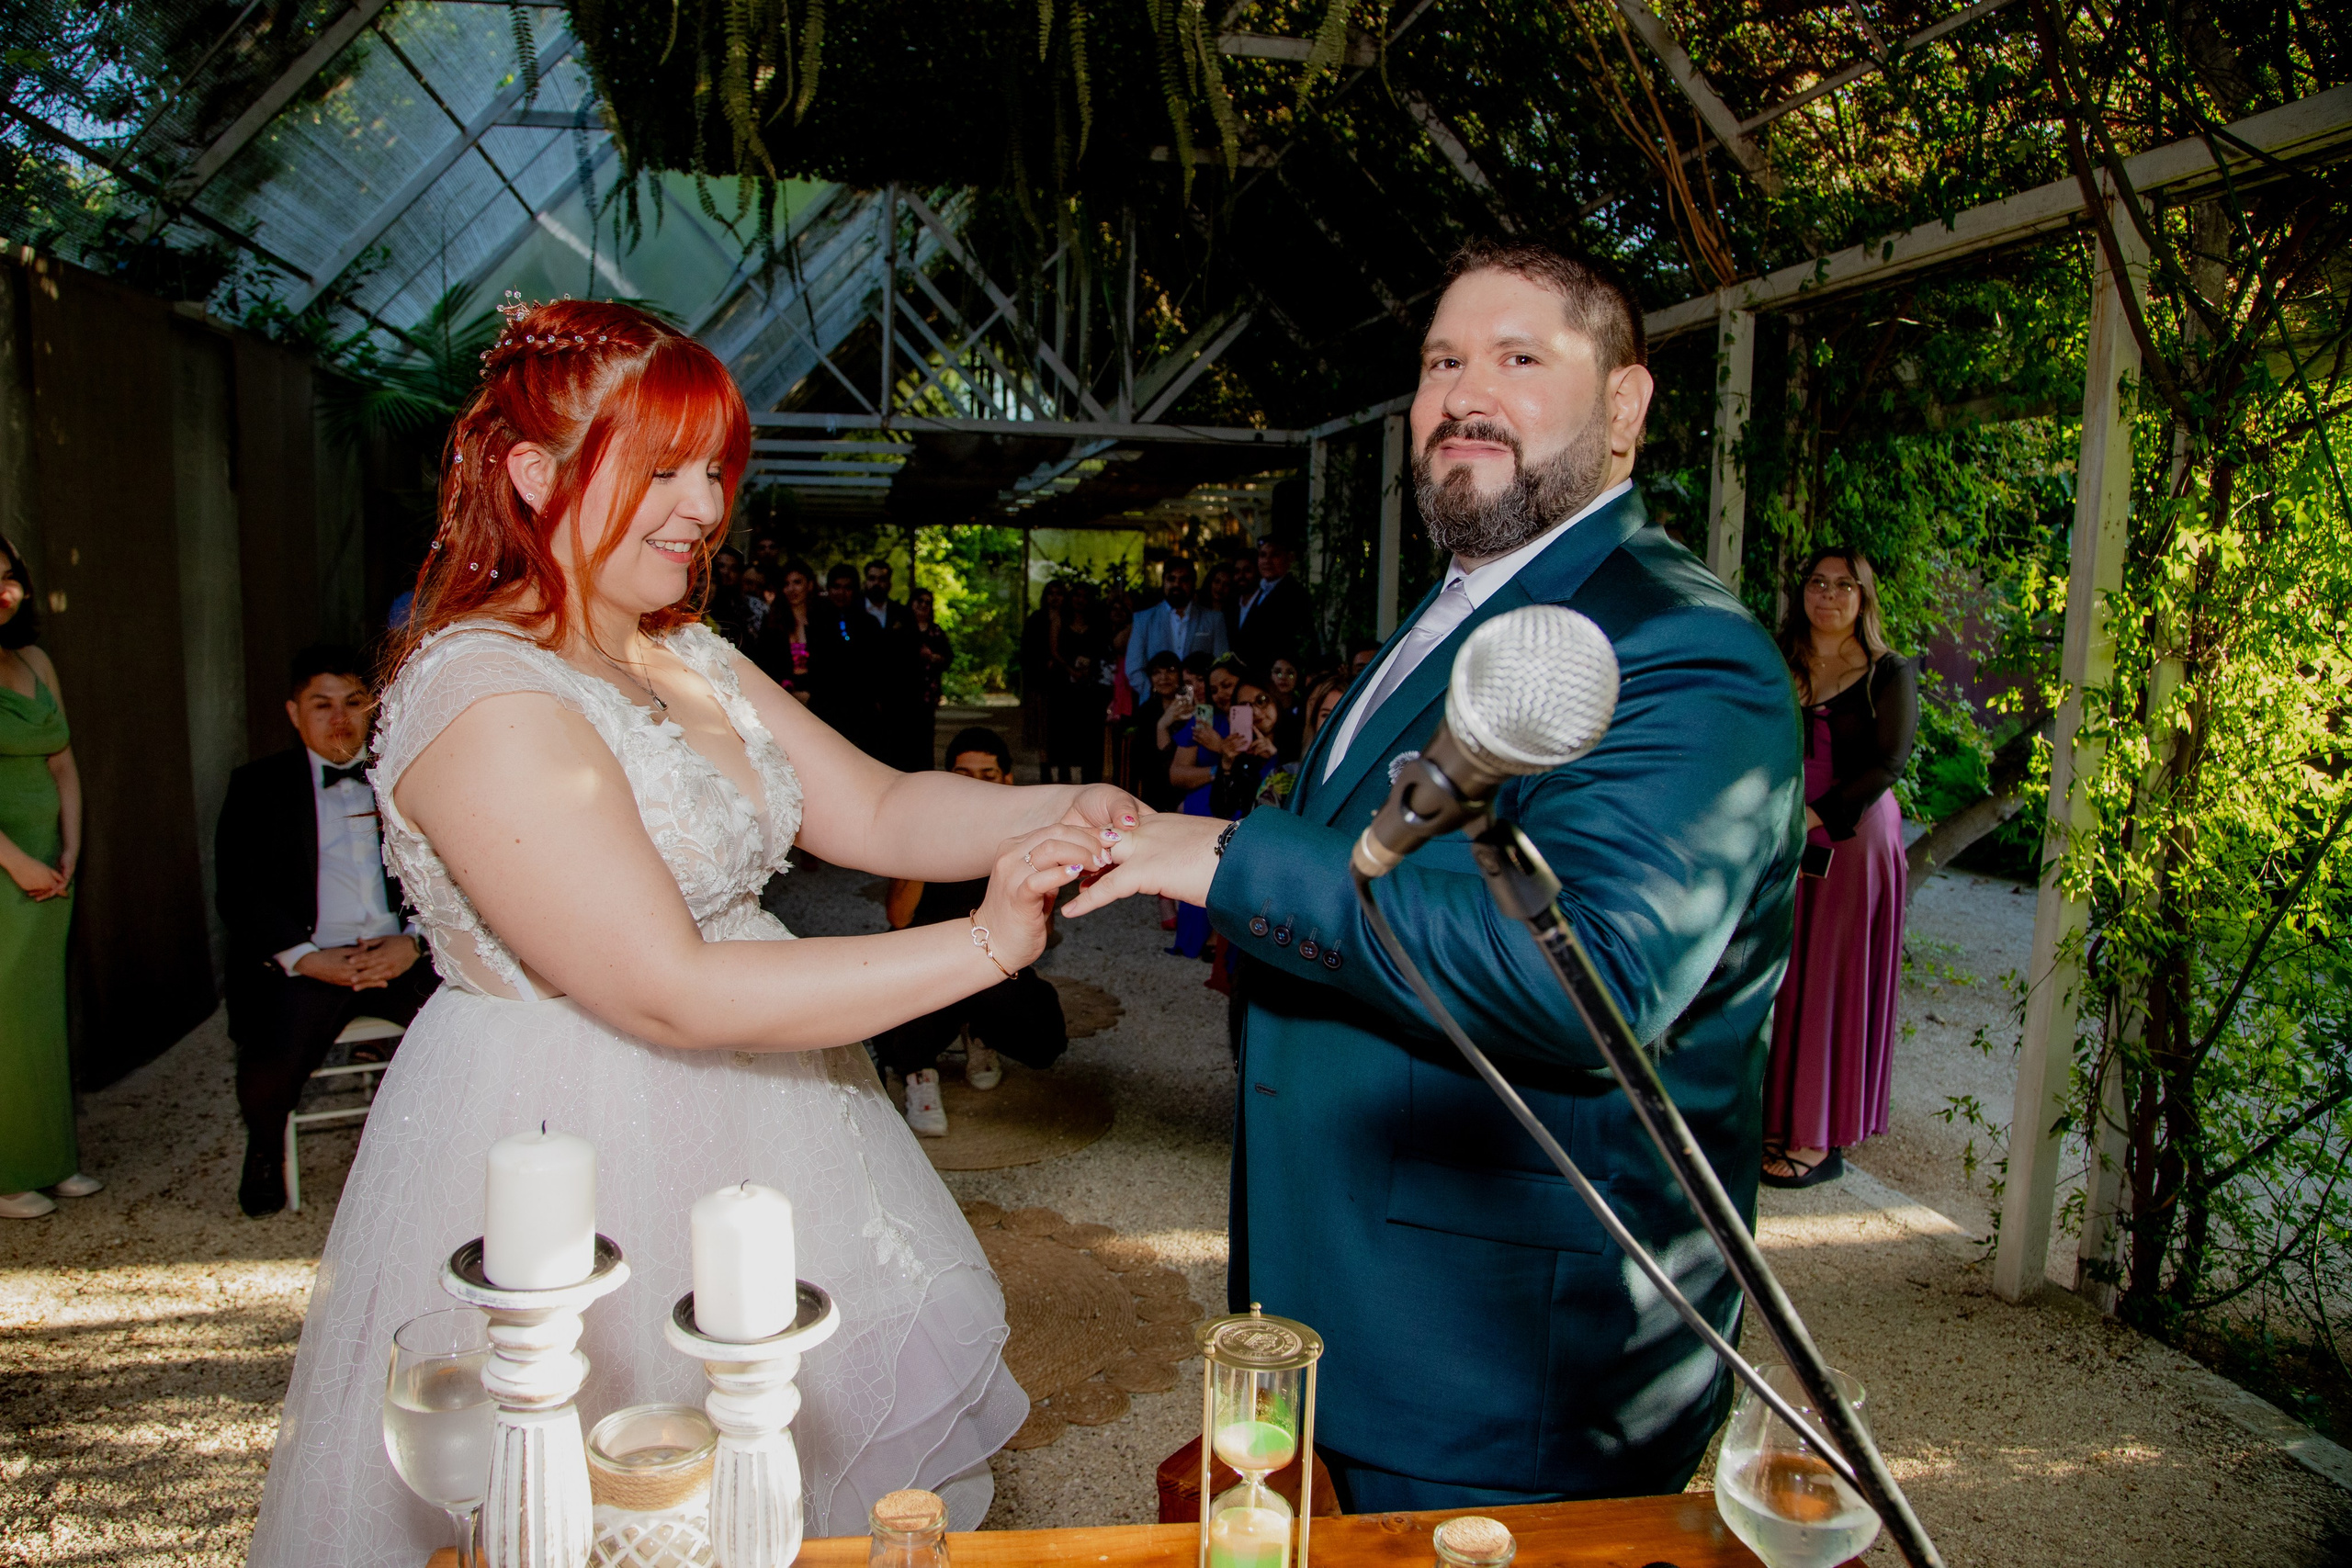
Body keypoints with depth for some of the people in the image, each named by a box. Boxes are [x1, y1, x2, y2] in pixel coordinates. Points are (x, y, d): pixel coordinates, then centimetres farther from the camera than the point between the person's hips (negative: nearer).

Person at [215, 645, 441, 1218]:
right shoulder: (259, 786, 11)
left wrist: (412, 942, -12)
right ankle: (267, 1150, 10)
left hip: (400, 955, 1)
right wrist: (310, 960, -13)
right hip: (304, 963, -1)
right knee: (269, 1070, -28)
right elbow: (236, 893, 1)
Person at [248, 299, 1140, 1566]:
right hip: (571, 1146, -8)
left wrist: (1052, 812, -17)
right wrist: (985, 947, -27)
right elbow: (670, 993, -27)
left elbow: (877, 812, 2)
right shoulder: (485, 700, -22)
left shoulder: (691, 662, 7)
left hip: (740, 1123, 8)